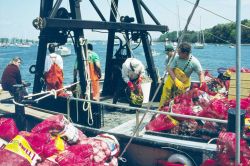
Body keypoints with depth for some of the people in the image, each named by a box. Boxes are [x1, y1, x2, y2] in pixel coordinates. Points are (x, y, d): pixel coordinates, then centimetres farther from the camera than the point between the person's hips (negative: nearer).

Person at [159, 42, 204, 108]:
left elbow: (201, 74, -16)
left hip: (183, 83, -1)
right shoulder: (177, 57, -18)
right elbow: (170, 70, -16)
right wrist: (176, 80, -30)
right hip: (172, 79, 1)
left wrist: (202, 84, -34)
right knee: (165, 97, 3)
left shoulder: (194, 62, -23)